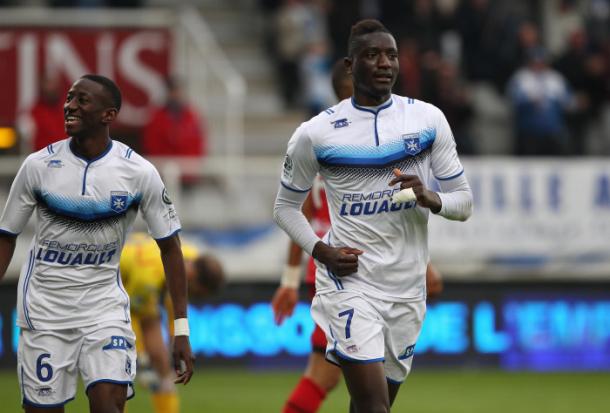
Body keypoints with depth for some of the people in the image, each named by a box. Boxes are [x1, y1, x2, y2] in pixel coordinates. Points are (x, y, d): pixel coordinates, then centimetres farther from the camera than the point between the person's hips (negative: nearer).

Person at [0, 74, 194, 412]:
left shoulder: (139, 172, -8)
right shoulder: (38, 165, -5)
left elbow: (169, 246, -1)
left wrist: (181, 330, -4)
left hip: (105, 304, -1)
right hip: (44, 306, 1)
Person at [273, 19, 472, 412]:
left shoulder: (428, 119, 3)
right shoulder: (316, 134, -3)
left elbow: (464, 201, 7)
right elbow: (286, 206, 10)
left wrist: (431, 199, -16)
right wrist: (321, 251, -7)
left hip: (408, 289, 4)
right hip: (350, 282, -4)